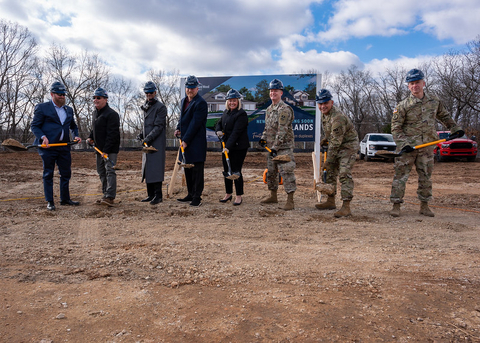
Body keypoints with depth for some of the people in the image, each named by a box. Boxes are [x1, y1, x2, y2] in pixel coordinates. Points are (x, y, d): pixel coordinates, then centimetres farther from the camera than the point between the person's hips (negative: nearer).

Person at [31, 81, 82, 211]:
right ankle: (49, 202, 9)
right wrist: (43, 137, -19)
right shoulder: (42, 108, -1)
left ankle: (65, 199, 21)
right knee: (48, 174, 2)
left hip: (64, 146, 5)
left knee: (66, 173, 9)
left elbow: (73, 126, 26)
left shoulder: (69, 110, 15)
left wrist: (76, 135, 6)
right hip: (48, 146, -5)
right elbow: (34, 126, -2)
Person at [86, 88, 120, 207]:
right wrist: (90, 137, 9)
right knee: (101, 172, 13)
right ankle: (106, 195, 22)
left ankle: (110, 197, -15)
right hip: (99, 148, 9)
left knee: (109, 171, -13)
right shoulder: (94, 113, 15)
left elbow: (112, 134, -20)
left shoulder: (112, 114, -14)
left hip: (110, 149, -9)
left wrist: (106, 150, -24)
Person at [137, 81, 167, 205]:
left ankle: (158, 195, -6)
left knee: (155, 168, -11)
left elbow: (158, 126, -14)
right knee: (147, 168, 9)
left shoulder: (160, 107, -7)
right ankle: (150, 195, 16)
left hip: (157, 142, -8)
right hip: (147, 142, 8)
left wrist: (148, 138, -21)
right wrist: (142, 135, 10)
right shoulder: (145, 107, 18)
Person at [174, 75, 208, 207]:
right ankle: (190, 195, 24)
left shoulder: (201, 103, -12)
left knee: (197, 170, -3)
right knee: (187, 169, 13)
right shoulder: (183, 101, 16)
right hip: (185, 141, 9)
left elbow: (195, 124, -17)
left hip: (196, 143, -9)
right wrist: (178, 129, 8)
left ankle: (197, 197, 4)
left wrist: (186, 140, -19)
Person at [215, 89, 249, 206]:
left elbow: (236, 132, -22)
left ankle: (239, 196, 9)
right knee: (226, 170, 12)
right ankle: (228, 194, 26)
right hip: (226, 146, 8)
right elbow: (219, 123, 24)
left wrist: (228, 147, -28)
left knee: (236, 171, -4)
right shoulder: (226, 112, 12)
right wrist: (218, 130, -1)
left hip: (239, 147, -8)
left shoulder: (241, 114, -14)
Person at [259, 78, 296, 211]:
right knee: (270, 172, 16)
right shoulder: (269, 109, 14)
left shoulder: (285, 109, -14)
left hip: (284, 147, -9)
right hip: (271, 147, 9)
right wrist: (263, 138, 8)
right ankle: (273, 196, 31)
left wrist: (275, 147, -23)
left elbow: (282, 131, -20)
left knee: (287, 172, -10)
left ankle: (290, 201, -5)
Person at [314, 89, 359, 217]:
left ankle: (346, 207, -16)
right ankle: (330, 201, 23)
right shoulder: (325, 113, 2)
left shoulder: (337, 117, -29)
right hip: (336, 145, 10)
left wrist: (328, 160, -23)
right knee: (330, 171, 13)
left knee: (344, 174, -17)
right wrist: (324, 140, 17)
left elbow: (336, 142, -27)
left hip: (348, 145, -10)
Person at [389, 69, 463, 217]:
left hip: (427, 147, 4)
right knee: (401, 176, -4)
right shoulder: (403, 105, -8)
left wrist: (455, 129, 20)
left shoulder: (434, 101, 6)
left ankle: (424, 205, 20)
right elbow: (395, 127, -8)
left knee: (426, 177, 9)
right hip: (407, 147, -4)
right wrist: (404, 144, -18)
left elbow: (444, 116, 24)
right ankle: (396, 205, 3)